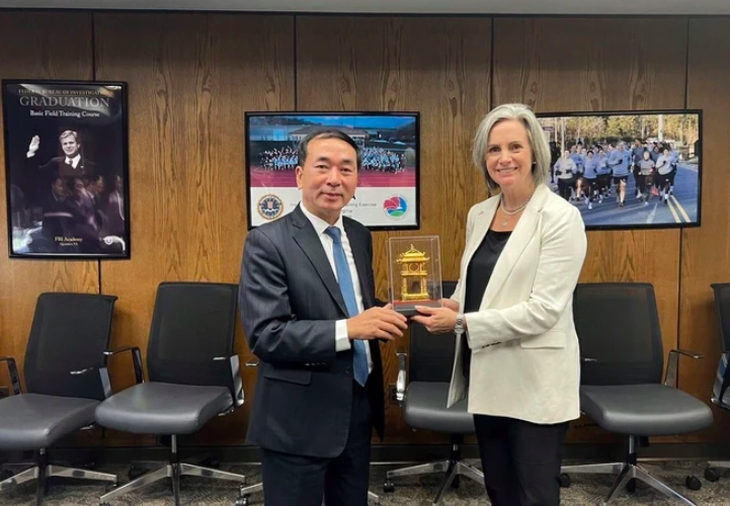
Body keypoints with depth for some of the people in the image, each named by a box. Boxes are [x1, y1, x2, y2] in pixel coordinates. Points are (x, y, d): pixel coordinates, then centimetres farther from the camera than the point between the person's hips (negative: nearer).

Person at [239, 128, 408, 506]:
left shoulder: (360, 236, 7)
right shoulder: (267, 241, -15)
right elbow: (265, 335, -21)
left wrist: (381, 316, -5)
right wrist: (347, 329, -30)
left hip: (359, 409, 7)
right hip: (298, 419, -6)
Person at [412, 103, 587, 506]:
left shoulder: (560, 217, -13)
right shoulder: (478, 215, 7)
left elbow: (544, 309, -20)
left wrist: (463, 322, -20)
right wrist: (450, 305, -6)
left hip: (535, 382, -6)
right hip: (488, 376, 6)